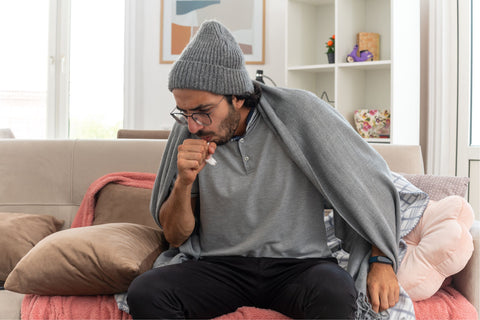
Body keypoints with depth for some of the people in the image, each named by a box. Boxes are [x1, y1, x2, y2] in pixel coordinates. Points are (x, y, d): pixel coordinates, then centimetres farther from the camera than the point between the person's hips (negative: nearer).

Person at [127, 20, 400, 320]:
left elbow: (368, 180, 2)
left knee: (336, 295, -37)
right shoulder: (188, 133, 2)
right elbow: (176, 236, 7)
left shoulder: (298, 111, -7)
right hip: (219, 266, 3)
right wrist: (184, 182, -12)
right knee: (144, 293, -26)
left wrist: (382, 260, -4)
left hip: (299, 263, -2)